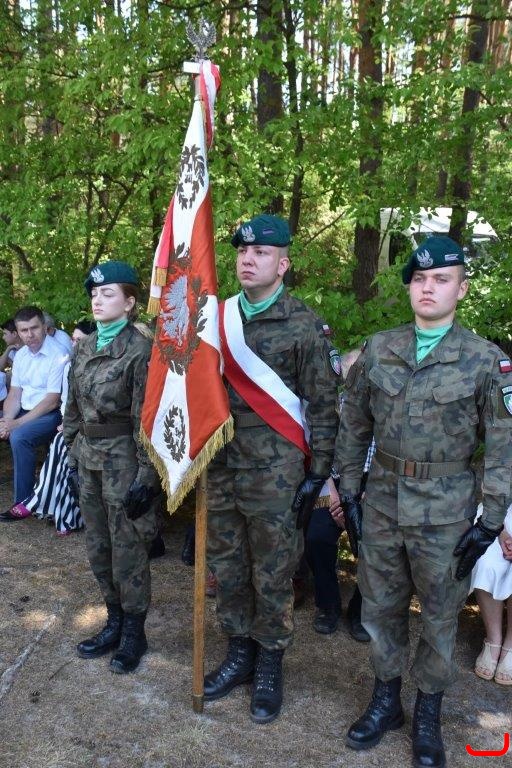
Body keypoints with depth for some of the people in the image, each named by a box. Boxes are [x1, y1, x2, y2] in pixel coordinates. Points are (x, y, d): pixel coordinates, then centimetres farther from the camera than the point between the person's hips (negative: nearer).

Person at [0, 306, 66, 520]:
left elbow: (51, 401, -19)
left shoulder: (58, 355, -17)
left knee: (19, 437, -31)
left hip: (50, 415, -8)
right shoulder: (21, 355, 7)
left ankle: (24, 502, -20)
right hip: (24, 411, 8)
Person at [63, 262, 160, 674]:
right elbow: (74, 409, 14)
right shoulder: (84, 348, 8)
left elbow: (148, 418, -15)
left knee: (128, 549, 4)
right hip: (89, 457, 7)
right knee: (98, 546, 16)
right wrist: (73, 459, 12)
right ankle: (115, 623, 33)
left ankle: (134, 633, 22)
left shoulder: (141, 349, -13)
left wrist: (147, 477, -16)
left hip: (123, 458, -7)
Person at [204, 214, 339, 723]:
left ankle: (269, 665, 28)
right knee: (226, 570, 15)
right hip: (220, 469, 5)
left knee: (272, 576, 9)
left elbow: (322, 404, -6)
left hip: (274, 473, -5)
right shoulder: (216, 318, 6)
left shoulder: (303, 325, -8)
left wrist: (317, 474, -8)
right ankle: (239, 654, 34)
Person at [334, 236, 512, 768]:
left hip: (446, 512, -2)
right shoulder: (377, 350, 1)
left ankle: (428, 714, 34)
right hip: (381, 504, 3)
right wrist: (348, 492, 5)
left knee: (440, 616, 13)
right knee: (380, 608, 15)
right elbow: (353, 426, 7)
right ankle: (385, 700, 37)